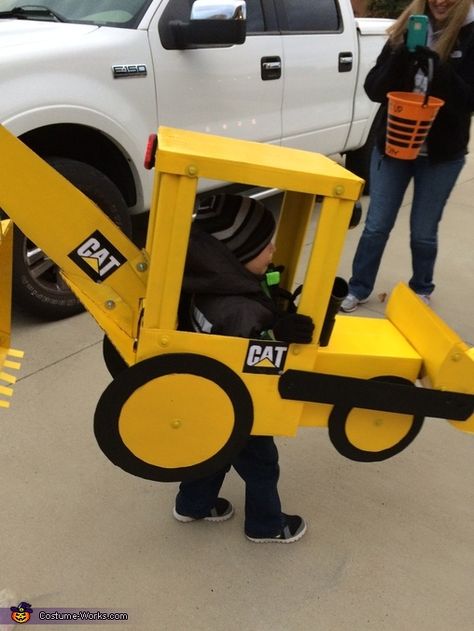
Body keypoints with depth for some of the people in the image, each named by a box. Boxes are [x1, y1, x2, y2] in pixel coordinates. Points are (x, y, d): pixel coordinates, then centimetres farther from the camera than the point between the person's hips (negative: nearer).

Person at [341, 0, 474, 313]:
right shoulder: (406, 29, 1)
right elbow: (373, 89, -6)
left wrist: (437, 67, -30)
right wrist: (401, 59, -24)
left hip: (442, 155, -1)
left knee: (424, 231, 9)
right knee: (376, 226, 6)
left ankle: (421, 290, 31)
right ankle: (359, 289, 22)